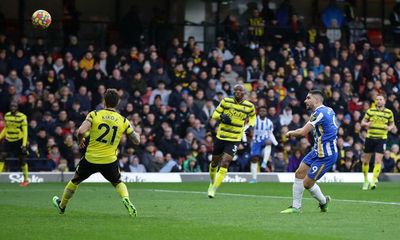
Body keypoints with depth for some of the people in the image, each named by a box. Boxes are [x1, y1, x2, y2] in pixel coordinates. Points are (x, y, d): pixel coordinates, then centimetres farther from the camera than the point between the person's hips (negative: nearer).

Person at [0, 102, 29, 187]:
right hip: (8, 140, 4)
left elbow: (25, 131, -11)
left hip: (19, 141, -4)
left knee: (22, 160, 2)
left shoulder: (22, 116, -11)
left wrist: (24, 144, -17)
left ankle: (26, 180, 16)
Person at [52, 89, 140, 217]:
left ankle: (62, 205, 41)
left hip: (90, 159, -1)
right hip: (110, 160, 1)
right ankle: (126, 200, -7)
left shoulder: (94, 115, -8)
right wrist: (135, 132, 27)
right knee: (118, 183, 24)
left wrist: (80, 141, 2)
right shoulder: (123, 121, -1)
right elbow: (136, 141, 5)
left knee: (75, 181, 23)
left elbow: (81, 131, -19)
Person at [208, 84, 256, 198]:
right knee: (214, 162, 12)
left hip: (234, 140, -2)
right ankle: (212, 182, 41)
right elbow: (215, 114, 3)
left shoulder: (249, 106, -1)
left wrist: (250, 126, 2)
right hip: (221, 137, 2)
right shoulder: (226, 101, -3)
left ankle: (213, 189, -9)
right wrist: (221, 116, -19)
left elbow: (252, 116, 20)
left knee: (224, 164, -15)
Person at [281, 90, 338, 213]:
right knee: (299, 174, 8)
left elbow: (303, 132, -25)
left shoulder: (319, 113, -21)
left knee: (307, 183, -2)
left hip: (326, 156, -10)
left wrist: (290, 133, -5)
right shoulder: (328, 110, 7)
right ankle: (296, 207, 16)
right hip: (317, 151, 10)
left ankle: (323, 201, 23)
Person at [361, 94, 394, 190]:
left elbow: (392, 124, 14)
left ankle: (373, 181, -14)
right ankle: (366, 180, 23)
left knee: (378, 160, -14)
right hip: (370, 138, 1)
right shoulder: (370, 111, 2)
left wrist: (390, 127, -8)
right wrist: (366, 124, -14)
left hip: (381, 139, -1)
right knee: (365, 160, 5)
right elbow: (363, 122, 9)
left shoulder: (389, 112, 2)